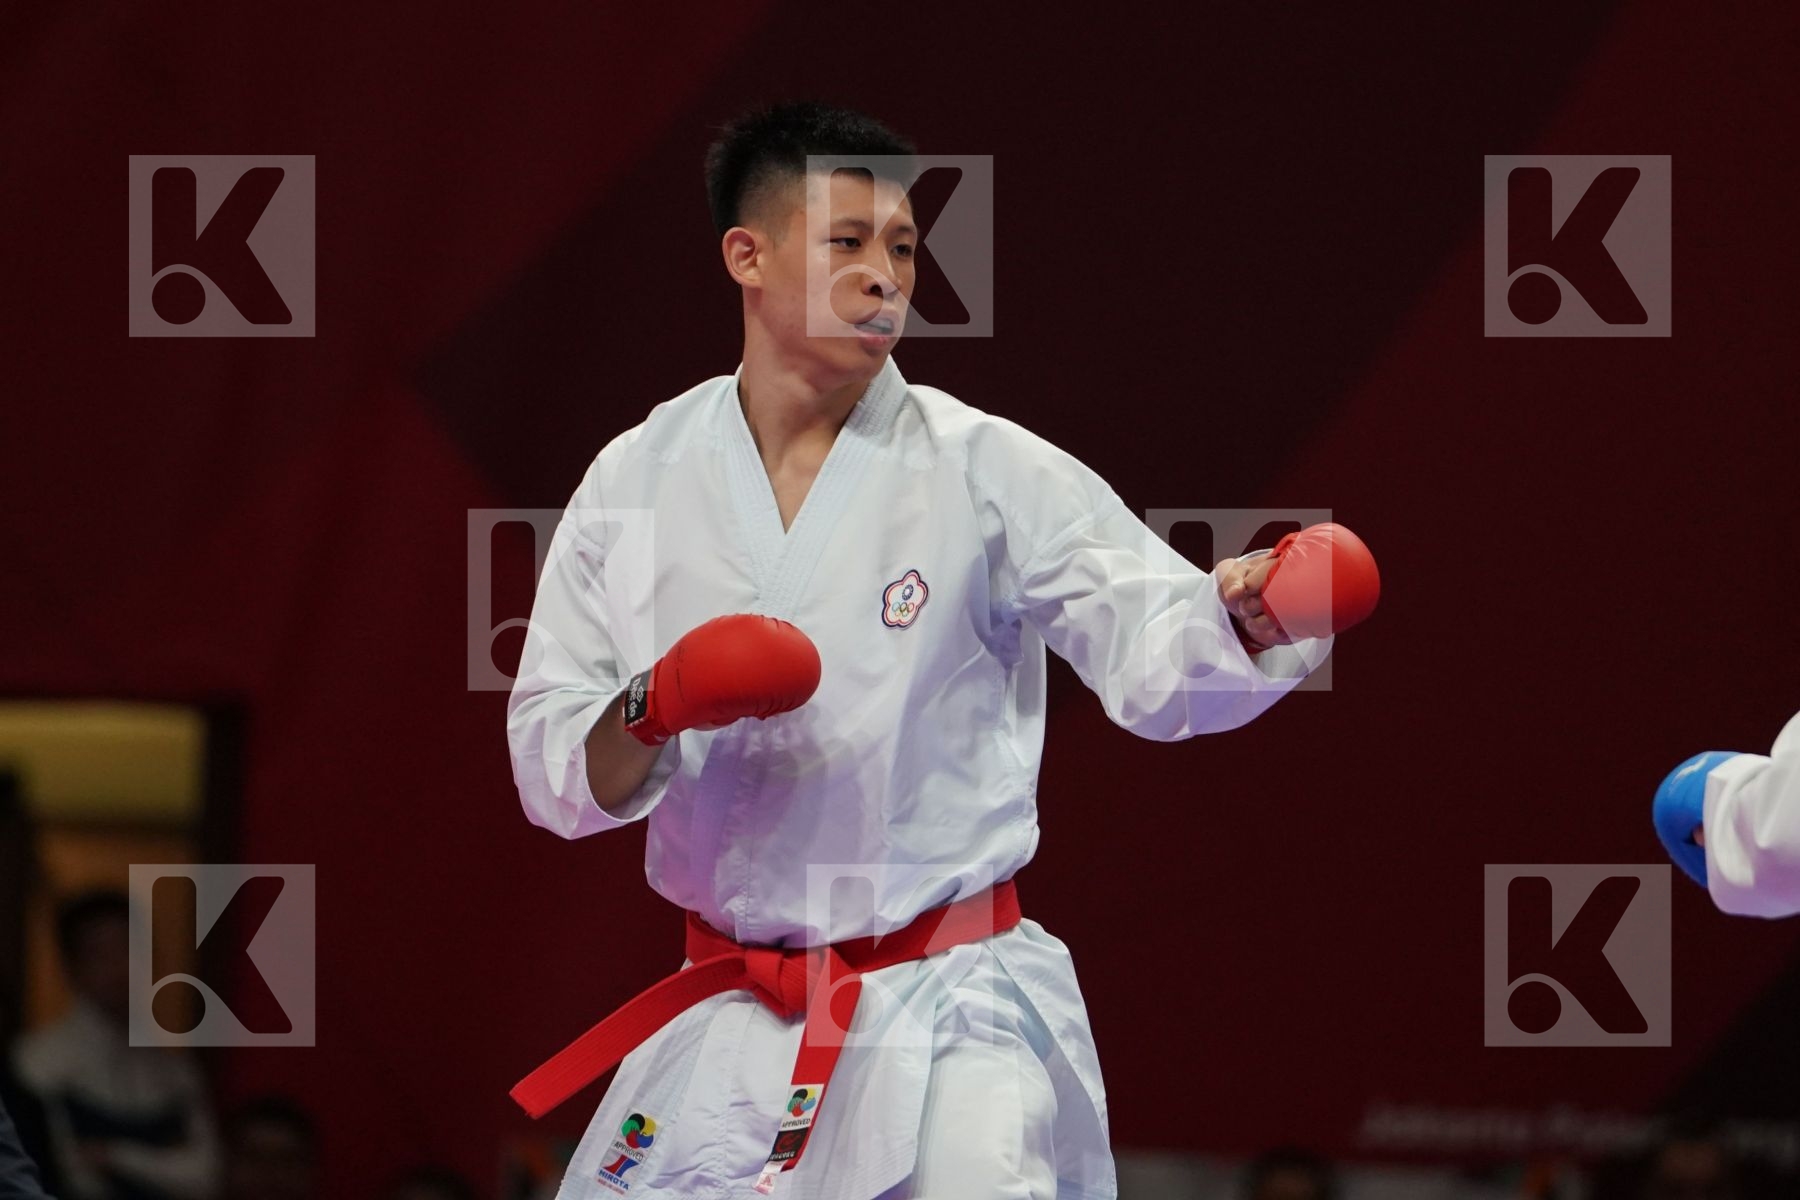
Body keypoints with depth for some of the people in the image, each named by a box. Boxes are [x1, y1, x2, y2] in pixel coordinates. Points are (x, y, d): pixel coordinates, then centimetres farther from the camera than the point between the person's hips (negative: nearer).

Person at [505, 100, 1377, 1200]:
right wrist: (653, 710, -19)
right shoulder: (638, 481, 3)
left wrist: (1245, 614, -34)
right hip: (733, 1022, 3)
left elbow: (1161, 661, -13)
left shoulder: (987, 471, -3)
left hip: (949, 1014, -3)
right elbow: (553, 767, 3)